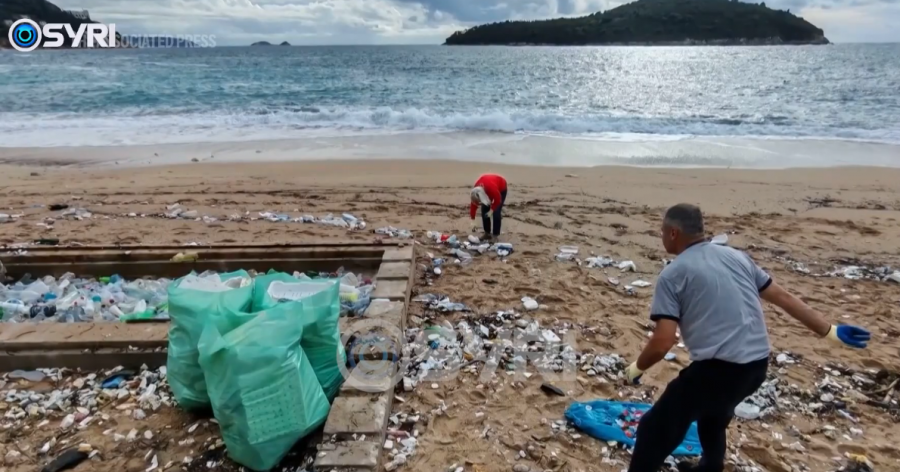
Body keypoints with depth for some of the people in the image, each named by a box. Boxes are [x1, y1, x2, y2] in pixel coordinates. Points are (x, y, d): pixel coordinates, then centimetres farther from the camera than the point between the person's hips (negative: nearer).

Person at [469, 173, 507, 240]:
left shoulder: (492, 188, -46)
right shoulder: (475, 191, -29)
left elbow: (498, 200, -27)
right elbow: (473, 205, -19)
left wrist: (491, 210, -25)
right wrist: (472, 220, -17)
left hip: (501, 188, -5)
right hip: (487, 189, 5)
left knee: (496, 212, -14)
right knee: (484, 211, -4)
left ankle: (495, 234, -5)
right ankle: (487, 232, 10)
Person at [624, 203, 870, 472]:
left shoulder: (672, 274, -6)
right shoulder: (737, 257, 13)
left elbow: (663, 342, -11)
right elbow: (783, 297, 15)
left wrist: (637, 367, 6)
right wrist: (829, 331, 24)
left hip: (718, 369, -8)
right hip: (758, 365, 8)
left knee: (656, 429, 5)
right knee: (713, 414, 35)